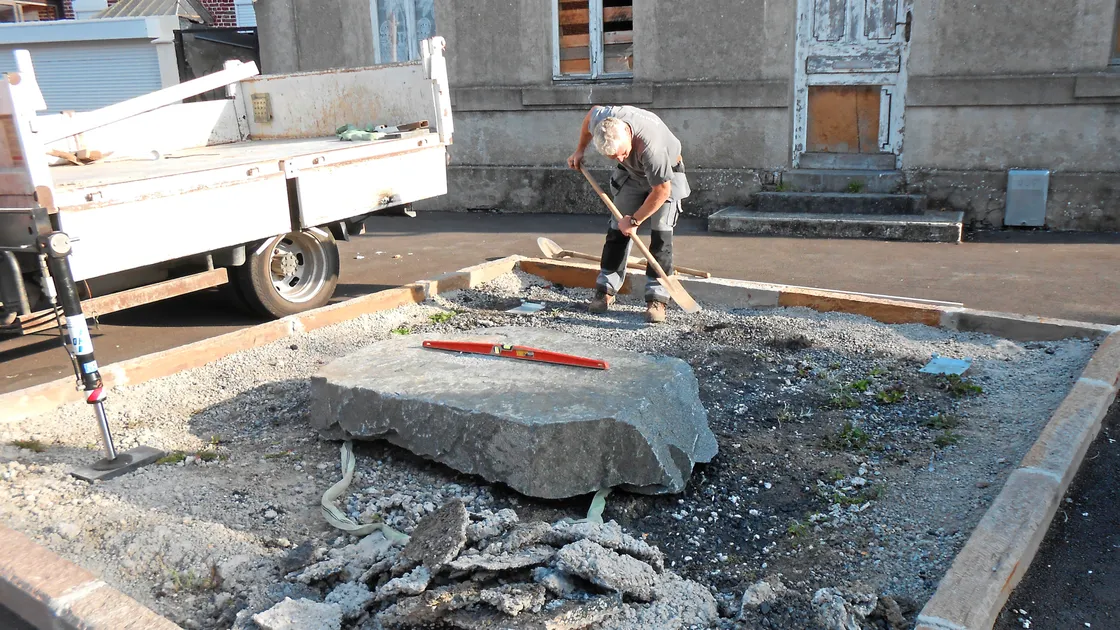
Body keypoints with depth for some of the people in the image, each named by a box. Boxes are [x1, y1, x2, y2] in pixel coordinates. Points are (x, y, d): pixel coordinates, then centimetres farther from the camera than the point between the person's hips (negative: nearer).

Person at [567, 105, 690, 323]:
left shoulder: (650, 146, -44)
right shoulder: (600, 118, -28)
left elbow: (661, 190, -32)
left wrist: (635, 220, -22)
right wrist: (579, 150, 7)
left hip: (666, 176, -5)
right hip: (631, 173, 5)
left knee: (661, 233, -14)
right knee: (617, 228, 2)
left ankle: (657, 299, -11)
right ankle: (606, 290, 10)